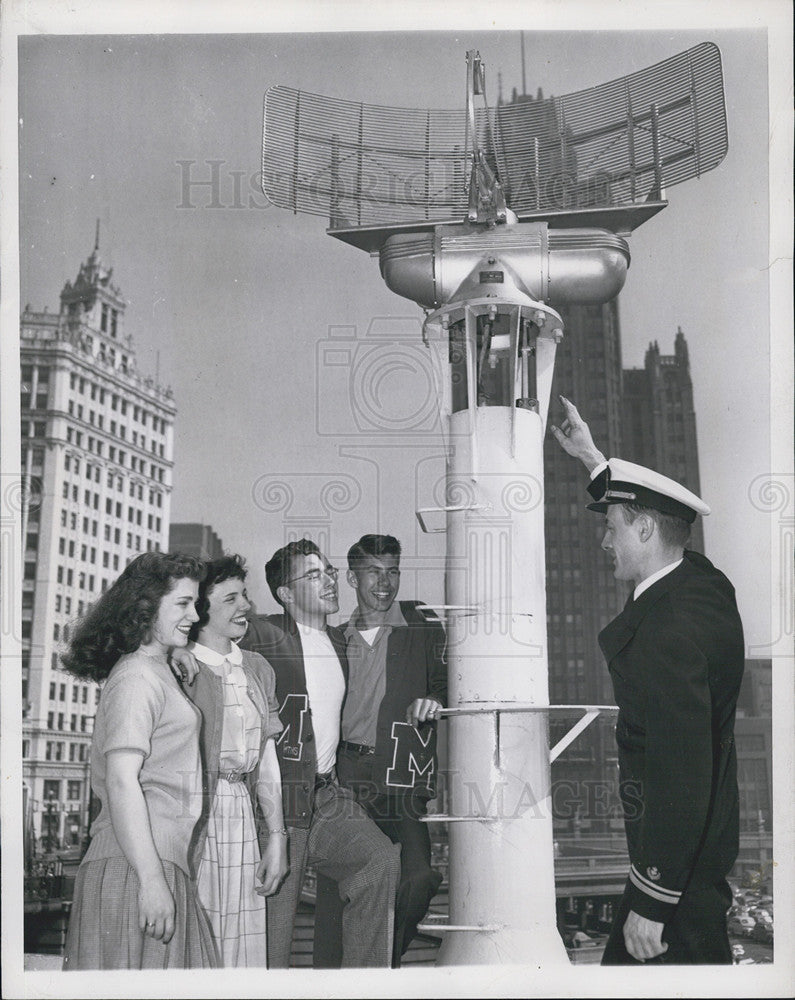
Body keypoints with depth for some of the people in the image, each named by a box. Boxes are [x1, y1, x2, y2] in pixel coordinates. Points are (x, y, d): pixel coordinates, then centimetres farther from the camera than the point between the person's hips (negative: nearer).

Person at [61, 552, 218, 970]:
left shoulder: (157, 673, 22)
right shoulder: (137, 677, -8)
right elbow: (121, 781, -18)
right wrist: (151, 880, -22)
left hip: (161, 864, 9)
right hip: (133, 870, -9)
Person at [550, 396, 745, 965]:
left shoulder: (669, 632, -28)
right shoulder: (703, 581, 1)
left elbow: (680, 774, -29)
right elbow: (639, 507, 23)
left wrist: (651, 903, -24)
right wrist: (590, 455, 32)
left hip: (681, 853, -9)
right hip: (709, 827, 9)